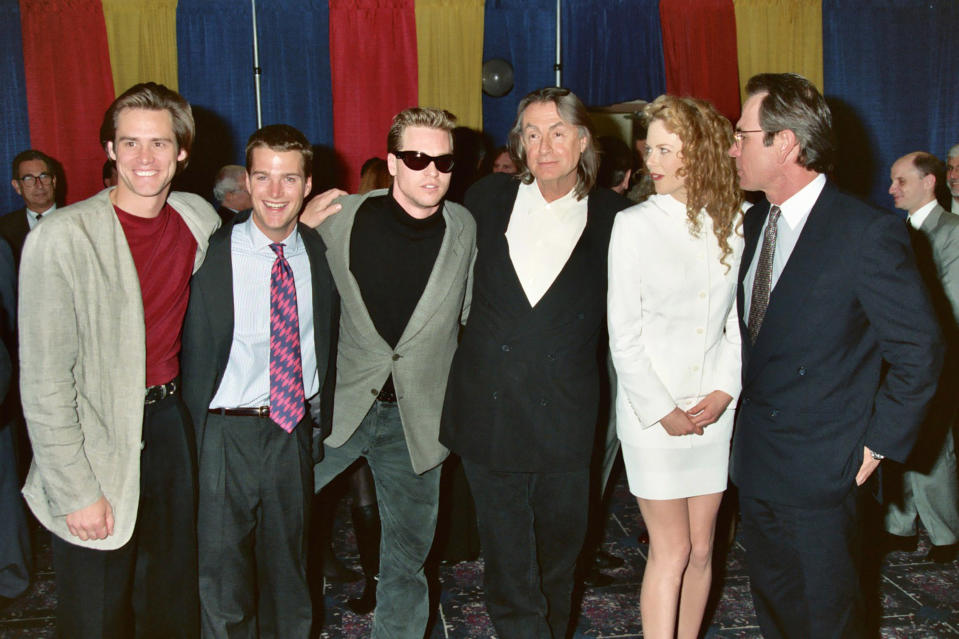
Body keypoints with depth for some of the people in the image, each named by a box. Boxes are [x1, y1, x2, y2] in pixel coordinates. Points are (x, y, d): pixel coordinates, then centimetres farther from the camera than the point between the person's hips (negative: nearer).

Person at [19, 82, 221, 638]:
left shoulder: (199, 219, 1)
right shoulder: (63, 238, -16)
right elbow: (44, 380, -15)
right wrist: (77, 491, -15)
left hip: (170, 424, 5)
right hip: (96, 441, -5)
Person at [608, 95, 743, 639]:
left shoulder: (734, 224, 3)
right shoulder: (636, 224, -5)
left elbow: (738, 318, 6)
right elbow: (623, 335, -6)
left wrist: (726, 390, -6)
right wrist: (662, 410, -8)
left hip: (714, 410, 3)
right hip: (653, 412, -3)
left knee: (701, 549, 11)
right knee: (672, 549, 1)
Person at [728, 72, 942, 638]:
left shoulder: (869, 234, -17)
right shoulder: (753, 224, 5)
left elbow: (920, 351, -12)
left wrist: (878, 444, -11)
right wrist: (737, 404, 6)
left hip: (822, 473, -7)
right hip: (755, 463, 7)